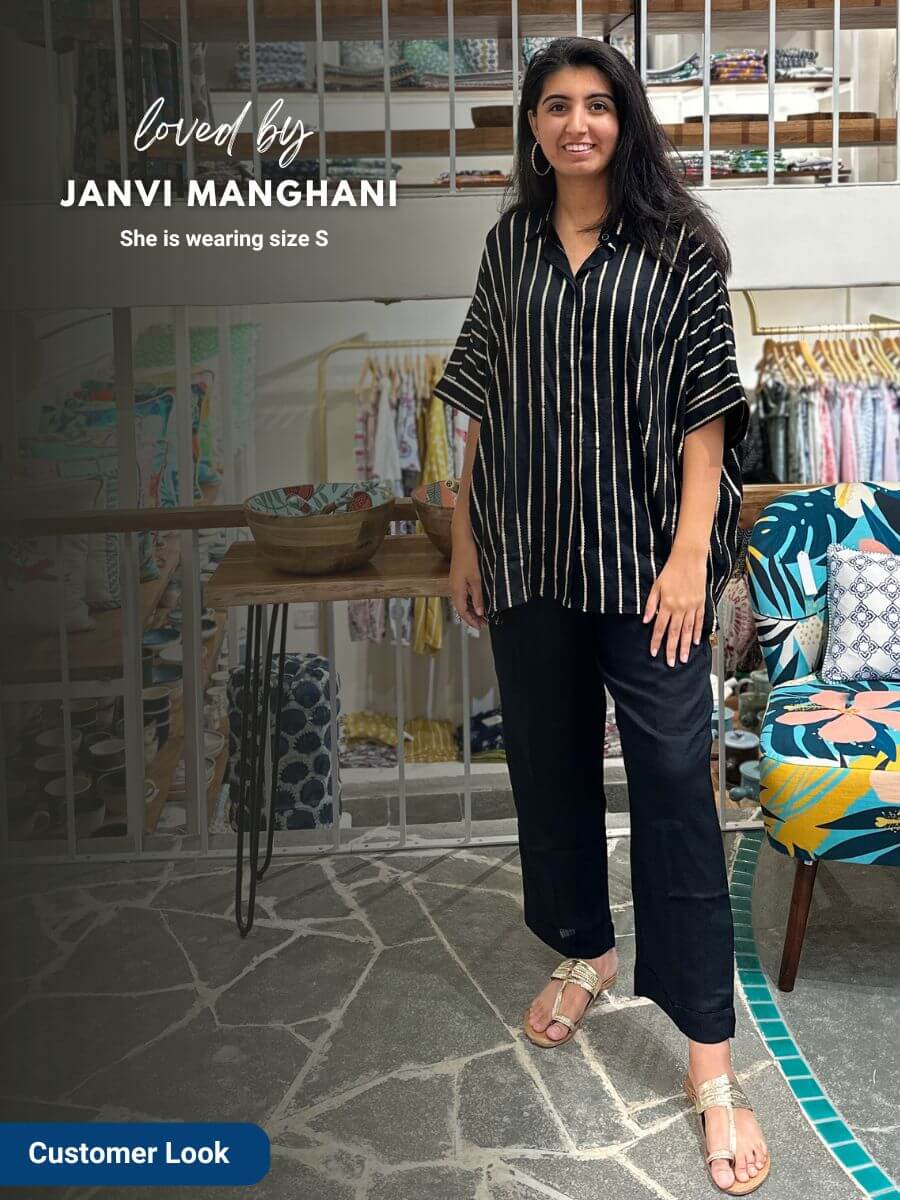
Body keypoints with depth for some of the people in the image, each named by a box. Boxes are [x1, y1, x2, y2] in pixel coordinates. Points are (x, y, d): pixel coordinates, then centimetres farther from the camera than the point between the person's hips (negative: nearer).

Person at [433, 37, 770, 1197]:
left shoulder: (678, 246, -2)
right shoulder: (510, 243, 8)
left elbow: (706, 406, -6)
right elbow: (484, 403, 11)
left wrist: (692, 551, -13)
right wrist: (465, 534, 9)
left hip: (643, 554, -4)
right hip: (529, 551, 4)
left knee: (673, 778, -4)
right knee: (548, 758, 14)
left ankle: (710, 1058, 4)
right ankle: (585, 950, 38)